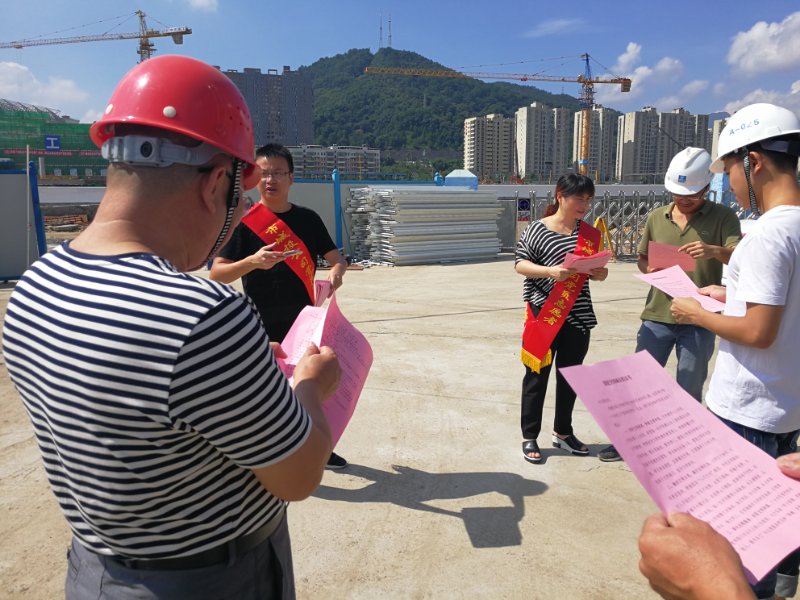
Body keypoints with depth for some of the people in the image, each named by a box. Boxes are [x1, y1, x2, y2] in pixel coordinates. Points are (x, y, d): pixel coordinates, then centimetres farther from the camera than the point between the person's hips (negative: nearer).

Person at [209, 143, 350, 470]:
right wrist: (252, 262, -28)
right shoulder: (244, 222, -7)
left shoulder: (308, 219, 4)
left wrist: (336, 272, -17)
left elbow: (337, 258, 7)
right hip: (262, 328, -4)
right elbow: (217, 274, -10)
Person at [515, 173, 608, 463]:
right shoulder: (538, 229, -8)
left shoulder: (590, 233, 7)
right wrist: (550, 271, -24)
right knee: (537, 375, 5)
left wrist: (600, 274, -8)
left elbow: (594, 269, 15)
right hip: (543, 314, -5)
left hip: (578, 316, 5)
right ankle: (529, 437, 18)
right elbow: (520, 264, -8)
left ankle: (563, 432, 33)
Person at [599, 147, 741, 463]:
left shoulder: (722, 217, -3)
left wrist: (714, 251, -34)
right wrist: (650, 269, -8)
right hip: (657, 315, 3)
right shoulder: (656, 217, 6)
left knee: (689, 391, 8)